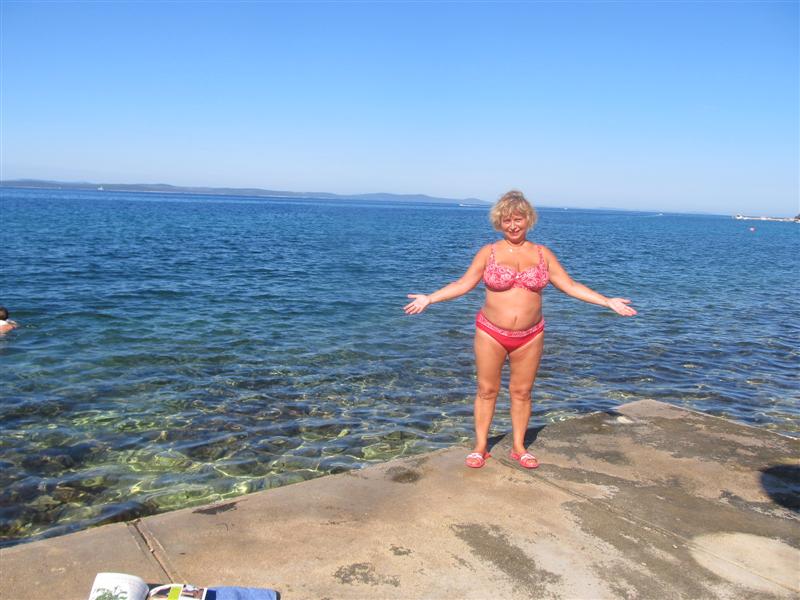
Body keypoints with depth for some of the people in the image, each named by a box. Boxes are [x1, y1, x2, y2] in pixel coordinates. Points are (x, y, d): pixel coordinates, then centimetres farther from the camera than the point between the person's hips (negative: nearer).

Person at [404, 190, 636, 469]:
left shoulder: (543, 254, 3)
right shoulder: (488, 252, -2)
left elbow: (571, 286, 5)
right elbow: (463, 284, -1)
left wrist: (608, 302, 0)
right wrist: (429, 298, -11)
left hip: (530, 336, 2)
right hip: (491, 333, -1)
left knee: (522, 392, 10)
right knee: (487, 390, 7)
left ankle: (519, 447, 25)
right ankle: (480, 446, 21)